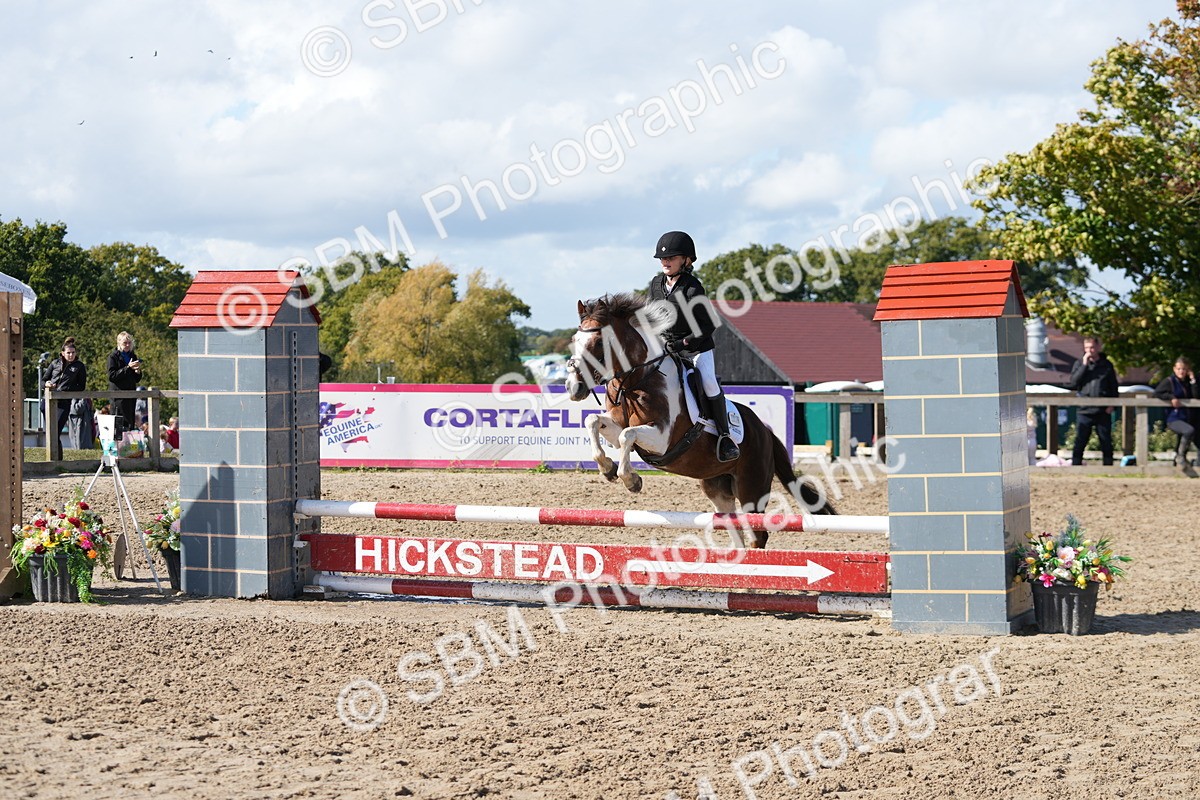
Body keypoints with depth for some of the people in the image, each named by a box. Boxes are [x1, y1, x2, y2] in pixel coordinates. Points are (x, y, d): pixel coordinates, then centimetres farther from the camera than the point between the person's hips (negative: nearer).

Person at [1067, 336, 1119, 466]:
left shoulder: (1107, 365, 8)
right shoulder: (1079, 364, 7)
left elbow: (1114, 387, 11)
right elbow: (1073, 383, -6)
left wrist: (1111, 405, -1)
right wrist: (1084, 365, -10)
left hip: (1103, 411, 0)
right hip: (1084, 410, 0)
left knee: (1106, 443, 5)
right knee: (1080, 442, 0)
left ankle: (1108, 467, 11)